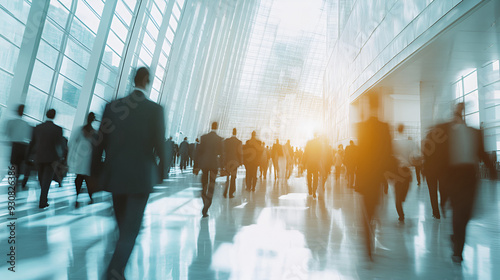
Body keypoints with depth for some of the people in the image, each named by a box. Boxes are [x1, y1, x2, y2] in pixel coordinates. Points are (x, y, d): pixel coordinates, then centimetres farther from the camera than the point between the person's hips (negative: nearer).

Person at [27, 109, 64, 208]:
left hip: (38, 157, 4)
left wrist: (27, 154, 19)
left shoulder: (37, 128, 2)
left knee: (41, 179, 19)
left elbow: (32, 143, 8)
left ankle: (44, 198, 34)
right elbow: (59, 145, -15)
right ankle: (42, 202, -2)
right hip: (51, 158, -3)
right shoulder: (58, 129, -8)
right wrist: (57, 159, -14)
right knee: (47, 180, 1)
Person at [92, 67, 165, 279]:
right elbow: (160, 144, -8)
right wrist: (161, 170, 7)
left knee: (123, 224, 21)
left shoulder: (113, 106, 0)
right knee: (131, 228, 5)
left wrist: (96, 172, 10)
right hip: (141, 176, -4)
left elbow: (100, 142, 0)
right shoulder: (155, 109, -8)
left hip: (115, 174, 4)